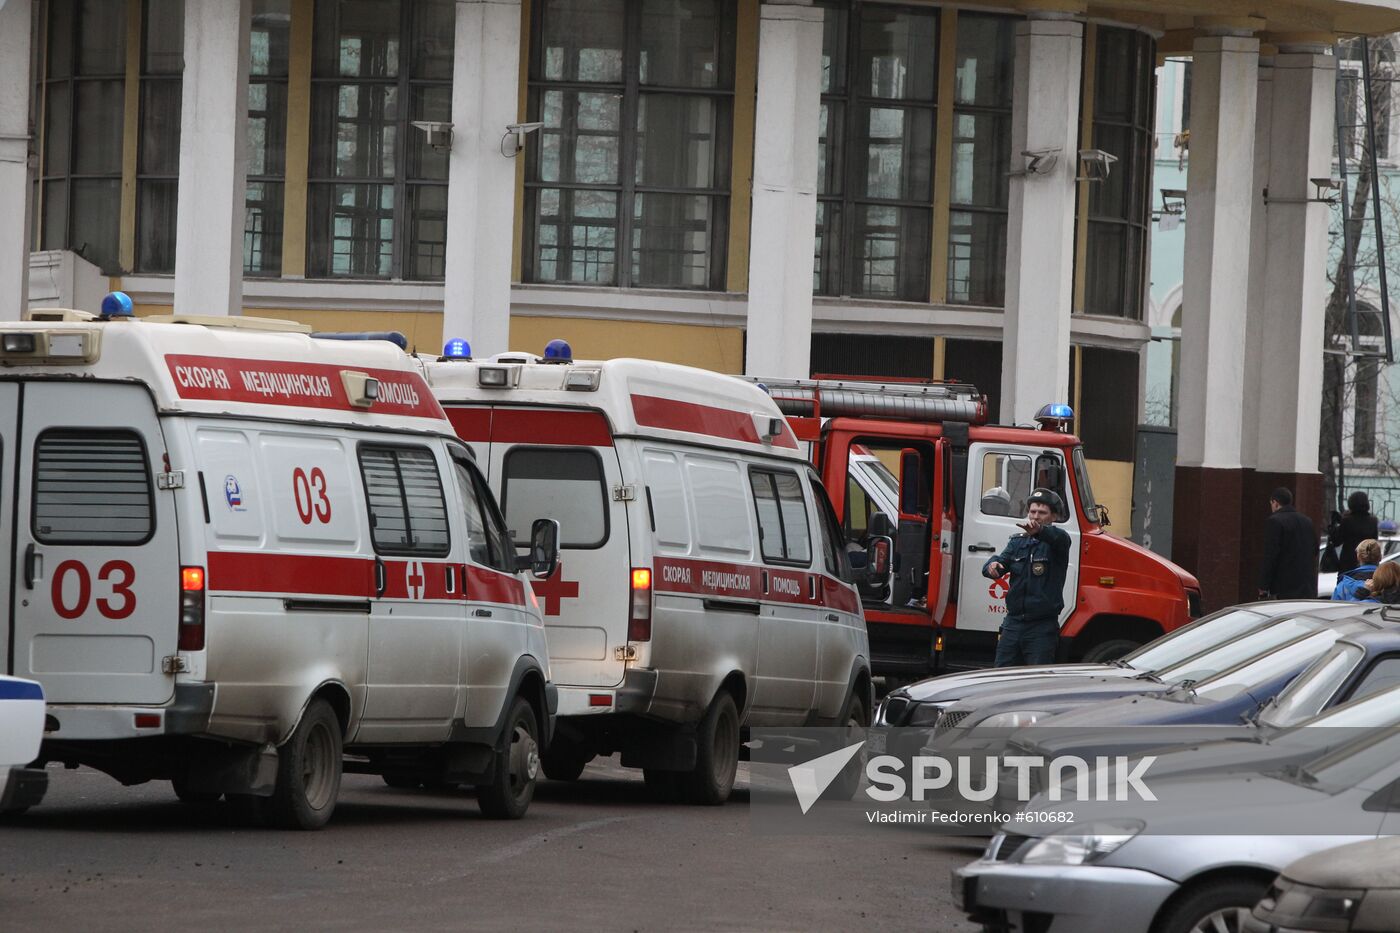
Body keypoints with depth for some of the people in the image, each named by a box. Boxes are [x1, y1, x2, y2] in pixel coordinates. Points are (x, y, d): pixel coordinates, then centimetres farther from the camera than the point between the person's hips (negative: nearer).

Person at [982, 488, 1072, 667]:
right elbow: (1001, 560, 2)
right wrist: (992, 566, -24)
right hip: (1013, 623, 5)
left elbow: (1060, 538, -27)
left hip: (1042, 627, -5)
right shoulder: (1017, 542, 14)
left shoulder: (1055, 542, -4)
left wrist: (1039, 530, -50)